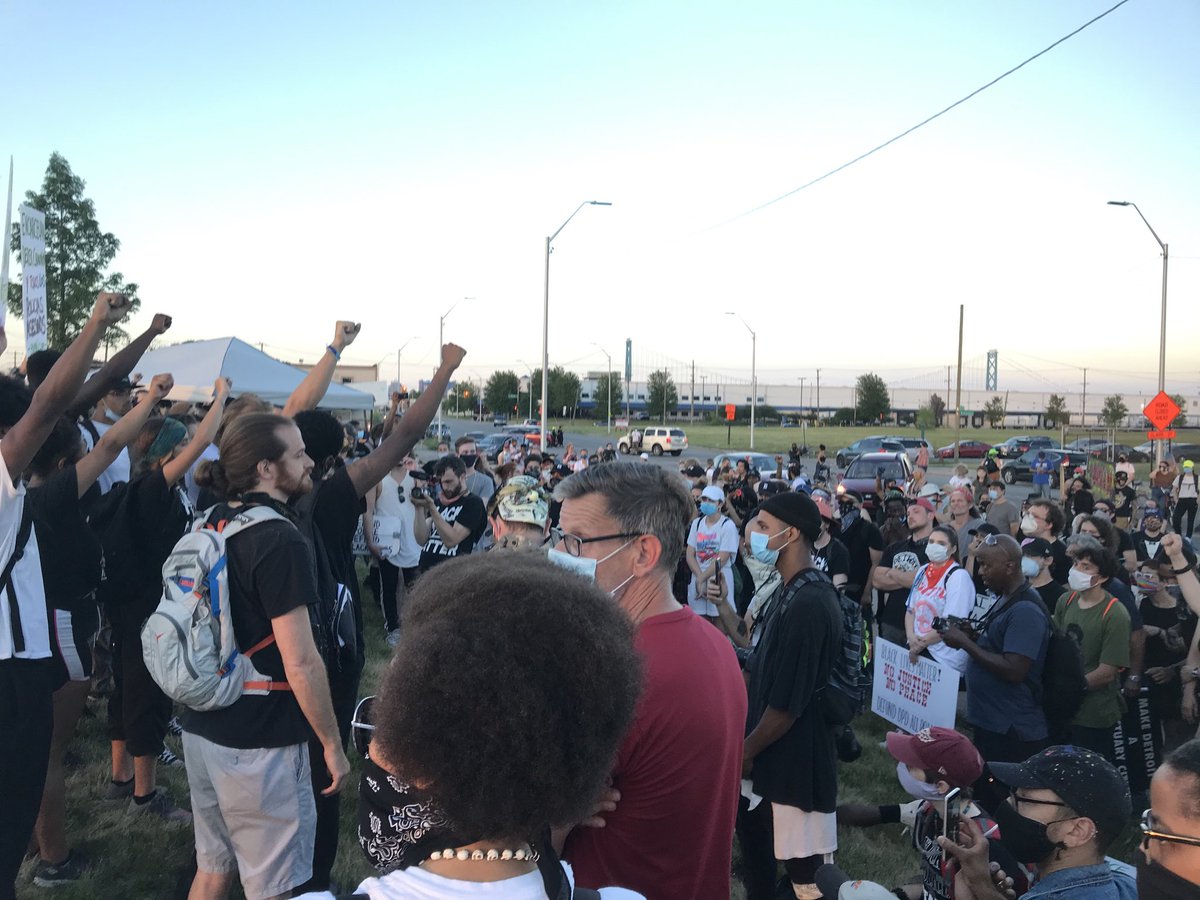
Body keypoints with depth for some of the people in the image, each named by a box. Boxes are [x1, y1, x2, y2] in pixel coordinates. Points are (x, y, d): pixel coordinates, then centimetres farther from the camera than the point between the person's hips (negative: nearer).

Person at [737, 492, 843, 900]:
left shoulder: (808, 604, -25)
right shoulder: (792, 592, 6)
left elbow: (788, 703, -24)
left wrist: (746, 751, -11)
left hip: (794, 759, -10)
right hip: (774, 752, 10)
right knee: (754, 837, 24)